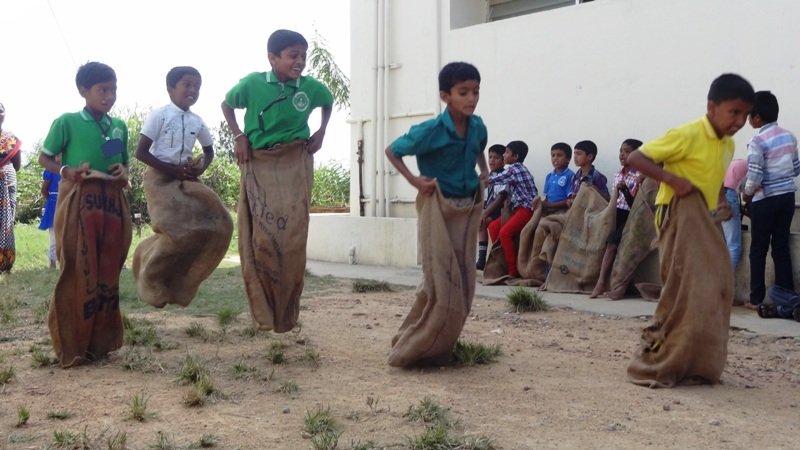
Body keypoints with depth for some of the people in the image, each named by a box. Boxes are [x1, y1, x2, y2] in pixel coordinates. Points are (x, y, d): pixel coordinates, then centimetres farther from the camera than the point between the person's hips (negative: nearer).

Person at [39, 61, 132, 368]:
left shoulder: (120, 126, 12)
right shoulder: (67, 122, -3)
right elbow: (44, 158, 2)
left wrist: (123, 173, -1)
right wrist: (67, 171, -16)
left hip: (112, 202, 5)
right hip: (78, 202, -5)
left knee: (107, 272, 9)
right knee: (78, 273, -3)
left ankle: (100, 341, 21)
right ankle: (72, 346, 8)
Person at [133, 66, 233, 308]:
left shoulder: (197, 122, 8)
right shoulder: (159, 115, -8)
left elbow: (209, 151, 22)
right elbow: (141, 152, -11)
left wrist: (200, 168, 0)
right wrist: (172, 170, -18)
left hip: (186, 179, 6)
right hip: (160, 178, -6)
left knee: (217, 224, -7)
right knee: (179, 231, -20)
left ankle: (180, 281, 7)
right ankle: (152, 279, 6)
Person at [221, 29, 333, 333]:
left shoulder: (311, 87, -4)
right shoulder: (253, 83, -10)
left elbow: (329, 103, 19)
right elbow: (226, 104, 8)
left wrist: (321, 132, 6)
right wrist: (238, 136, -4)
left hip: (295, 166, 1)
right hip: (259, 166, -1)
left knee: (291, 237, 0)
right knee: (260, 237, -3)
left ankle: (286, 312, 14)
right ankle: (264, 309, 10)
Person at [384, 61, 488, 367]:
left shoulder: (478, 127, -1)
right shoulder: (430, 132, -18)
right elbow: (392, 151, -5)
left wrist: (484, 172, 6)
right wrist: (414, 181, -14)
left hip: (468, 209, 6)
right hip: (438, 208, -6)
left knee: (463, 282, 6)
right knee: (440, 282, -10)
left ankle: (439, 348, 19)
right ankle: (412, 349, 4)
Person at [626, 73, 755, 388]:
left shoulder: (728, 144, 11)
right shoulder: (688, 135, -15)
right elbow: (635, 158, -17)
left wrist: (721, 200, 9)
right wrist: (672, 179, -26)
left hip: (705, 221, 9)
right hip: (680, 216, -9)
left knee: (712, 293, 9)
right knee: (684, 294, -12)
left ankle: (696, 366, 20)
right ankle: (652, 365, -2)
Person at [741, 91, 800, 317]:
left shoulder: (758, 141, -15)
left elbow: (754, 177, -18)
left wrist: (747, 194, -1)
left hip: (765, 200, -6)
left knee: (759, 249, 5)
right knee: (781, 247, 11)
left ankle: (757, 299, 8)